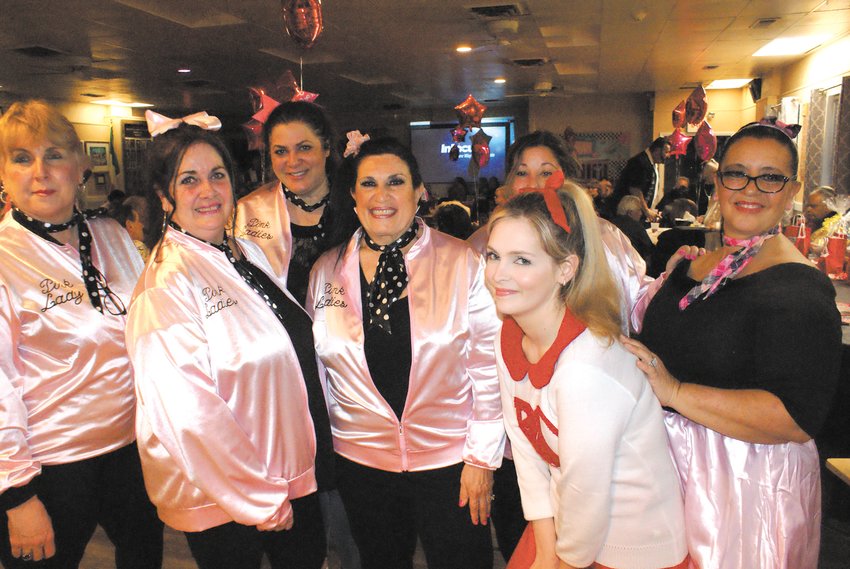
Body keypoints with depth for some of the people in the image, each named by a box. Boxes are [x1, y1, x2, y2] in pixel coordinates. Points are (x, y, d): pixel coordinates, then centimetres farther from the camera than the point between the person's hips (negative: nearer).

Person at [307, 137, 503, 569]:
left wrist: (482, 458, -6)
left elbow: (488, 367, -7)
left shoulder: (463, 263, -9)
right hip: (361, 464, 3)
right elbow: (315, 363, 8)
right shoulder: (326, 271, 0)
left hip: (449, 462, -2)